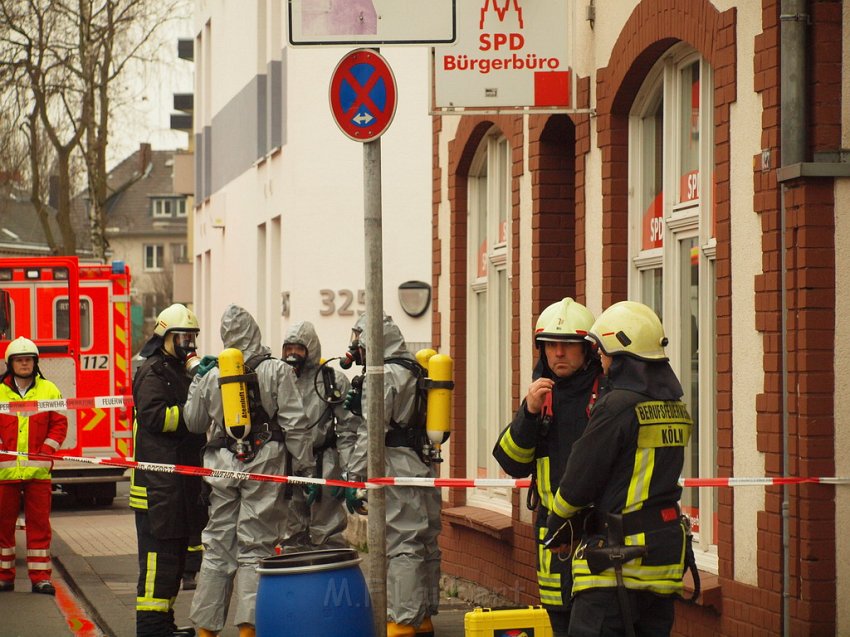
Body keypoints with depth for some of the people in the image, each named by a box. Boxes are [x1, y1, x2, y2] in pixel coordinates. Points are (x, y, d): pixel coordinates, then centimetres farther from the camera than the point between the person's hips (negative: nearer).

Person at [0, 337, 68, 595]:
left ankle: (40, 577, 5)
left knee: (39, 524, 1)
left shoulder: (49, 390, 6)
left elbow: (59, 424, 6)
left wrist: (46, 451, -6)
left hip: (37, 469, 0)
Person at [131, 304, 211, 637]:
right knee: (159, 552, -12)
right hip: (159, 481, -10)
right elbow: (155, 416, -20)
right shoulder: (153, 372, -7)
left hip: (181, 481, 10)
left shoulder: (180, 370, 23)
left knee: (175, 553, 13)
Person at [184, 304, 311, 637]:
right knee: (254, 548, -1)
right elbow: (294, 424, -8)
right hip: (264, 465, -3)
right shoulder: (277, 371, -5)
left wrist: (196, 383, 29)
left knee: (217, 547, 9)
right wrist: (304, 466, -2)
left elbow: (194, 422, 17)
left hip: (223, 465, 3)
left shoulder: (212, 376, 5)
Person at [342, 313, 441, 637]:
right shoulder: (415, 371, 16)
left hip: (397, 469, -9)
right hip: (424, 466, 9)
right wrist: (361, 403, 13)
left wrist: (354, 473, -11)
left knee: (401, 547, -8)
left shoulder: (384, 375, -11)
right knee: (425, 543, 12)